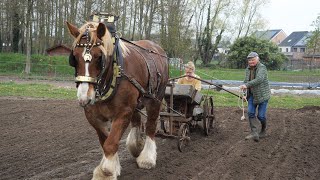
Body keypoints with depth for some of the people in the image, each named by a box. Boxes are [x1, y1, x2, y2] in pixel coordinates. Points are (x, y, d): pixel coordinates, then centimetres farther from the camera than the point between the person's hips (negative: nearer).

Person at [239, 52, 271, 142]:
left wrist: (247, 85, -41)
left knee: (261, 115, -2)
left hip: (262, 95, -6)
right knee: (251, 113, -7)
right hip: (252, 95, 6)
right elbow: (246, 81, 17)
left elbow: (259, 79, -32)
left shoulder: (262, 68, -16)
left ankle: (263, 131, 22)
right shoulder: (248, 69, 8)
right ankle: (254, 133, -8)